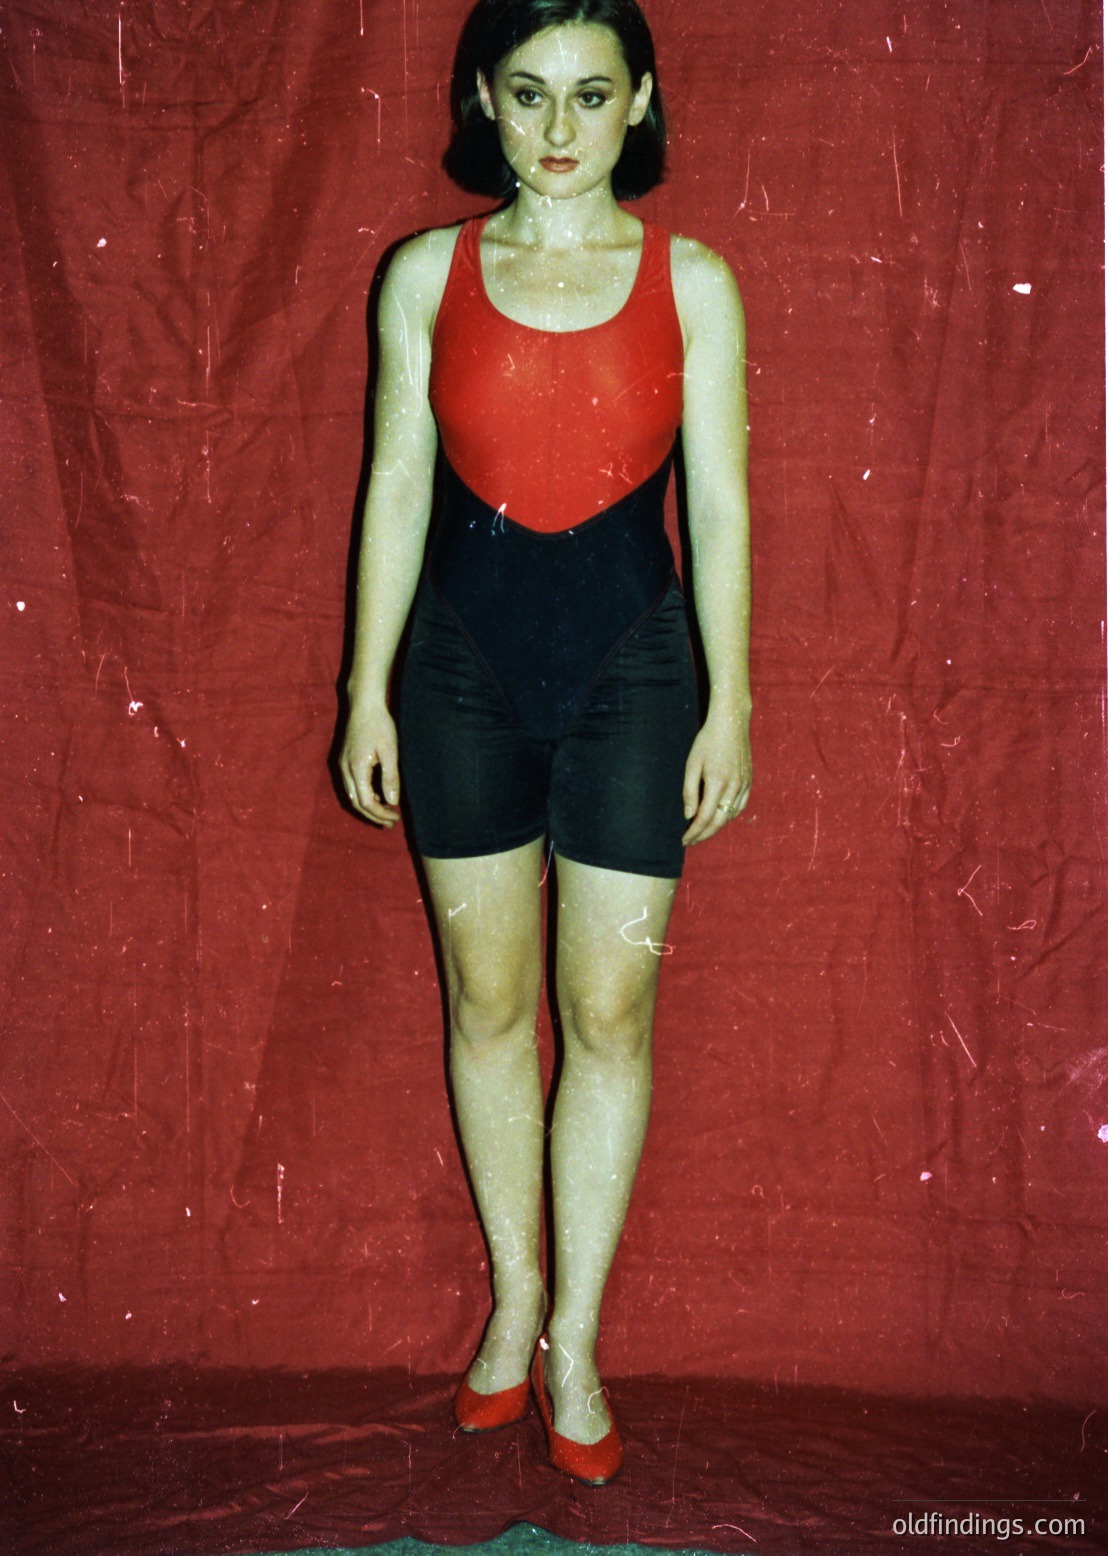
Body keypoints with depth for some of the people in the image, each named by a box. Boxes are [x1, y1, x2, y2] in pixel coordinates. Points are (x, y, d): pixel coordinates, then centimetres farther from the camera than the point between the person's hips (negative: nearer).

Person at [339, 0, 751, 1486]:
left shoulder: (691, 280, 0)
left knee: (610, 1011, 2)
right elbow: (396, 487, 4)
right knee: (489, 1000, 10)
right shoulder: (426, 274, 1)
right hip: (464, 656, 1)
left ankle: (574, 1341, 17)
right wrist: (368, 691, 2)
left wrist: (730, 702, -3)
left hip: (631, 659, -1)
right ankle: (514, 1292, 30)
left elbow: (720, 504, 0)